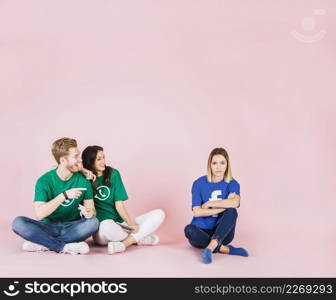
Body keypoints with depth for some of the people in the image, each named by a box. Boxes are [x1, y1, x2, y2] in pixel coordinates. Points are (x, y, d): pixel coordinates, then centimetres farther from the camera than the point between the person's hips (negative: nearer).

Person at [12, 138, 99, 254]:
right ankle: (65, 247, -29)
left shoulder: (83, 181, -3)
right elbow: (39, 214, -19)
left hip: (72, 227, 1)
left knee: (93, 222, -29)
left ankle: (42, 243, -24)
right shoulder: (44, 181, -8)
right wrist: (64, 195, -27)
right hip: (48, 227, -1)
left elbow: (91, 208, 1)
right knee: (18, 223, -25)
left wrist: (89, 212, -24)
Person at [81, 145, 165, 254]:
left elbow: (119, 204, -1)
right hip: (101, 228, -4)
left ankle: (124, 243, -26)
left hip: (121, 223, 4)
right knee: (107, 224, -40)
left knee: (159, 214, -9)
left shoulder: (113, 174, 4)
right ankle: (140, 239, -14)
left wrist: (131, 224, -12)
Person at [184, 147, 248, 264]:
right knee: (189, 229, -33)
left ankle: (210, 247, -40)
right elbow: (197, 212, -13)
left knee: (231, 211, -27)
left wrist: (209, 203, -17)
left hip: (222, 233, 1)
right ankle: (225, 249, -25)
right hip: (202, 232, 0)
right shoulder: (199, 184, -3)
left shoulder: (232, 184, -1)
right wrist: (224, 206, -17)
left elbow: (235, 202, -24)